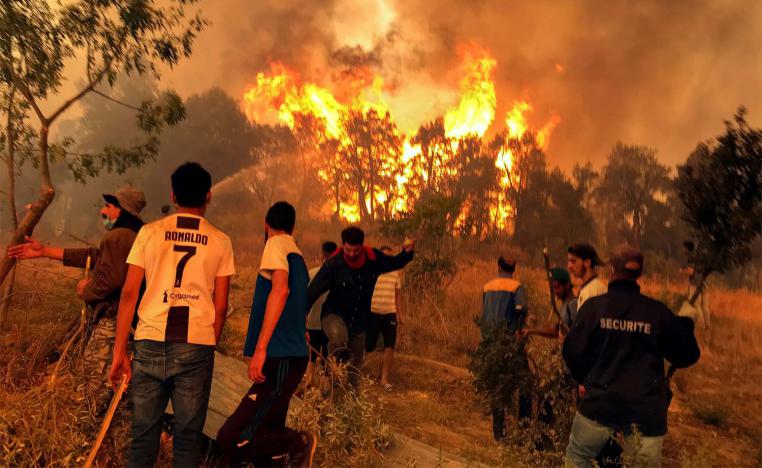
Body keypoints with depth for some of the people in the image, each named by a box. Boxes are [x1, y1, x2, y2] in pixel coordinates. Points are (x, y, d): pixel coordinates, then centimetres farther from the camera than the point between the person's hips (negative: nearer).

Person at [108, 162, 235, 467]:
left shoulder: (150, 232, 6)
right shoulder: (220, 242, 6)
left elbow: (128, 294, 2)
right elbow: (220, 306, 5)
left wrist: (119, 351, 6)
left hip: (151, 342, 1)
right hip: (196, 346, -1)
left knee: (144, 434, 9)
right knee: (187, 436, 8)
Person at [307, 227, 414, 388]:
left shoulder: (374, 258, -9)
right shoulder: (333, 264, -20)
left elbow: (394, 263, 10)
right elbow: (313, 291, -17)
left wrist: (406, 252, -10)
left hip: (359, 319, 4)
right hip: (335, 314, -4)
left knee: (354, 366, 13)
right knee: (339, 338, -37)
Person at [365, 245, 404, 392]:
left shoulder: (395, 273, 8)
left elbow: (398, 294, 13)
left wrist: (400, 314, 10)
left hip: (390, 314, 3)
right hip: (373, 313, -3)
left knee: (390, 346, -4)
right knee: (368, 347, 4)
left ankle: (384, 379, 6)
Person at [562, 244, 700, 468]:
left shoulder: (594, 306, -4)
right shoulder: (657, 311, -1)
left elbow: (574, 352, -4)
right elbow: (687, 356, 8)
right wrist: (684, 325, 26)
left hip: (600, 405, -1)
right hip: (646, 412, 1)